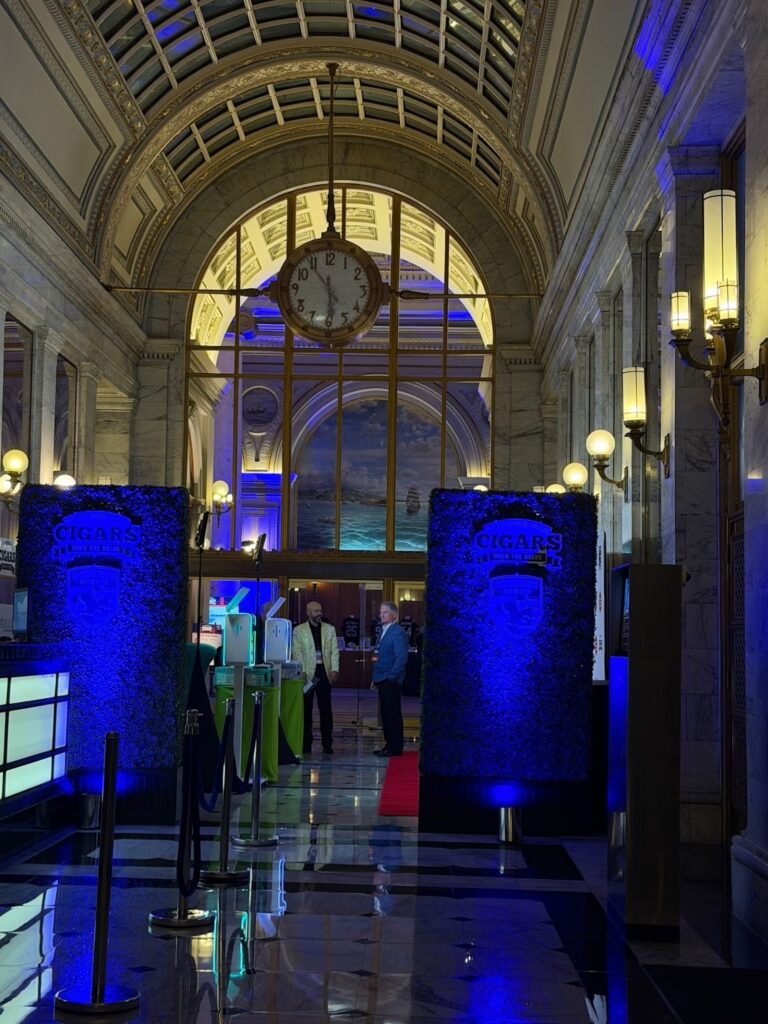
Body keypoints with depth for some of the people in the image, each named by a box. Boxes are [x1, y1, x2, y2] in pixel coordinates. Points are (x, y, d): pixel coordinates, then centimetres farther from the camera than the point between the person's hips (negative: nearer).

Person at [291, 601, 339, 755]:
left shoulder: (329, 629, 12)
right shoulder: (299, 630, 5)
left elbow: (334, 650, 8)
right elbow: (297, 652, -1)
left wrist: (334, 669, -4)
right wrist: (302, 671, -11)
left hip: (324, 672, 2)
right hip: (307, 673, -2)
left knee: (326, 709, 1)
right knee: (306, 709, 2)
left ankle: (327, 743, 5)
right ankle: (306, 743, 9)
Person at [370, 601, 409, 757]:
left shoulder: (398, 633, -13)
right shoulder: (384, 631, 17)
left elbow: (401, 658, -19)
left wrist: (390, 678, -19)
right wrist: (376, 679, 17)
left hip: (391, 681, -9)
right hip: (383, 680, 9)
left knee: (393, 714, -5)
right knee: (386, 714, 12)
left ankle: (395, 748, -1)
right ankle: (389, 744, 19)